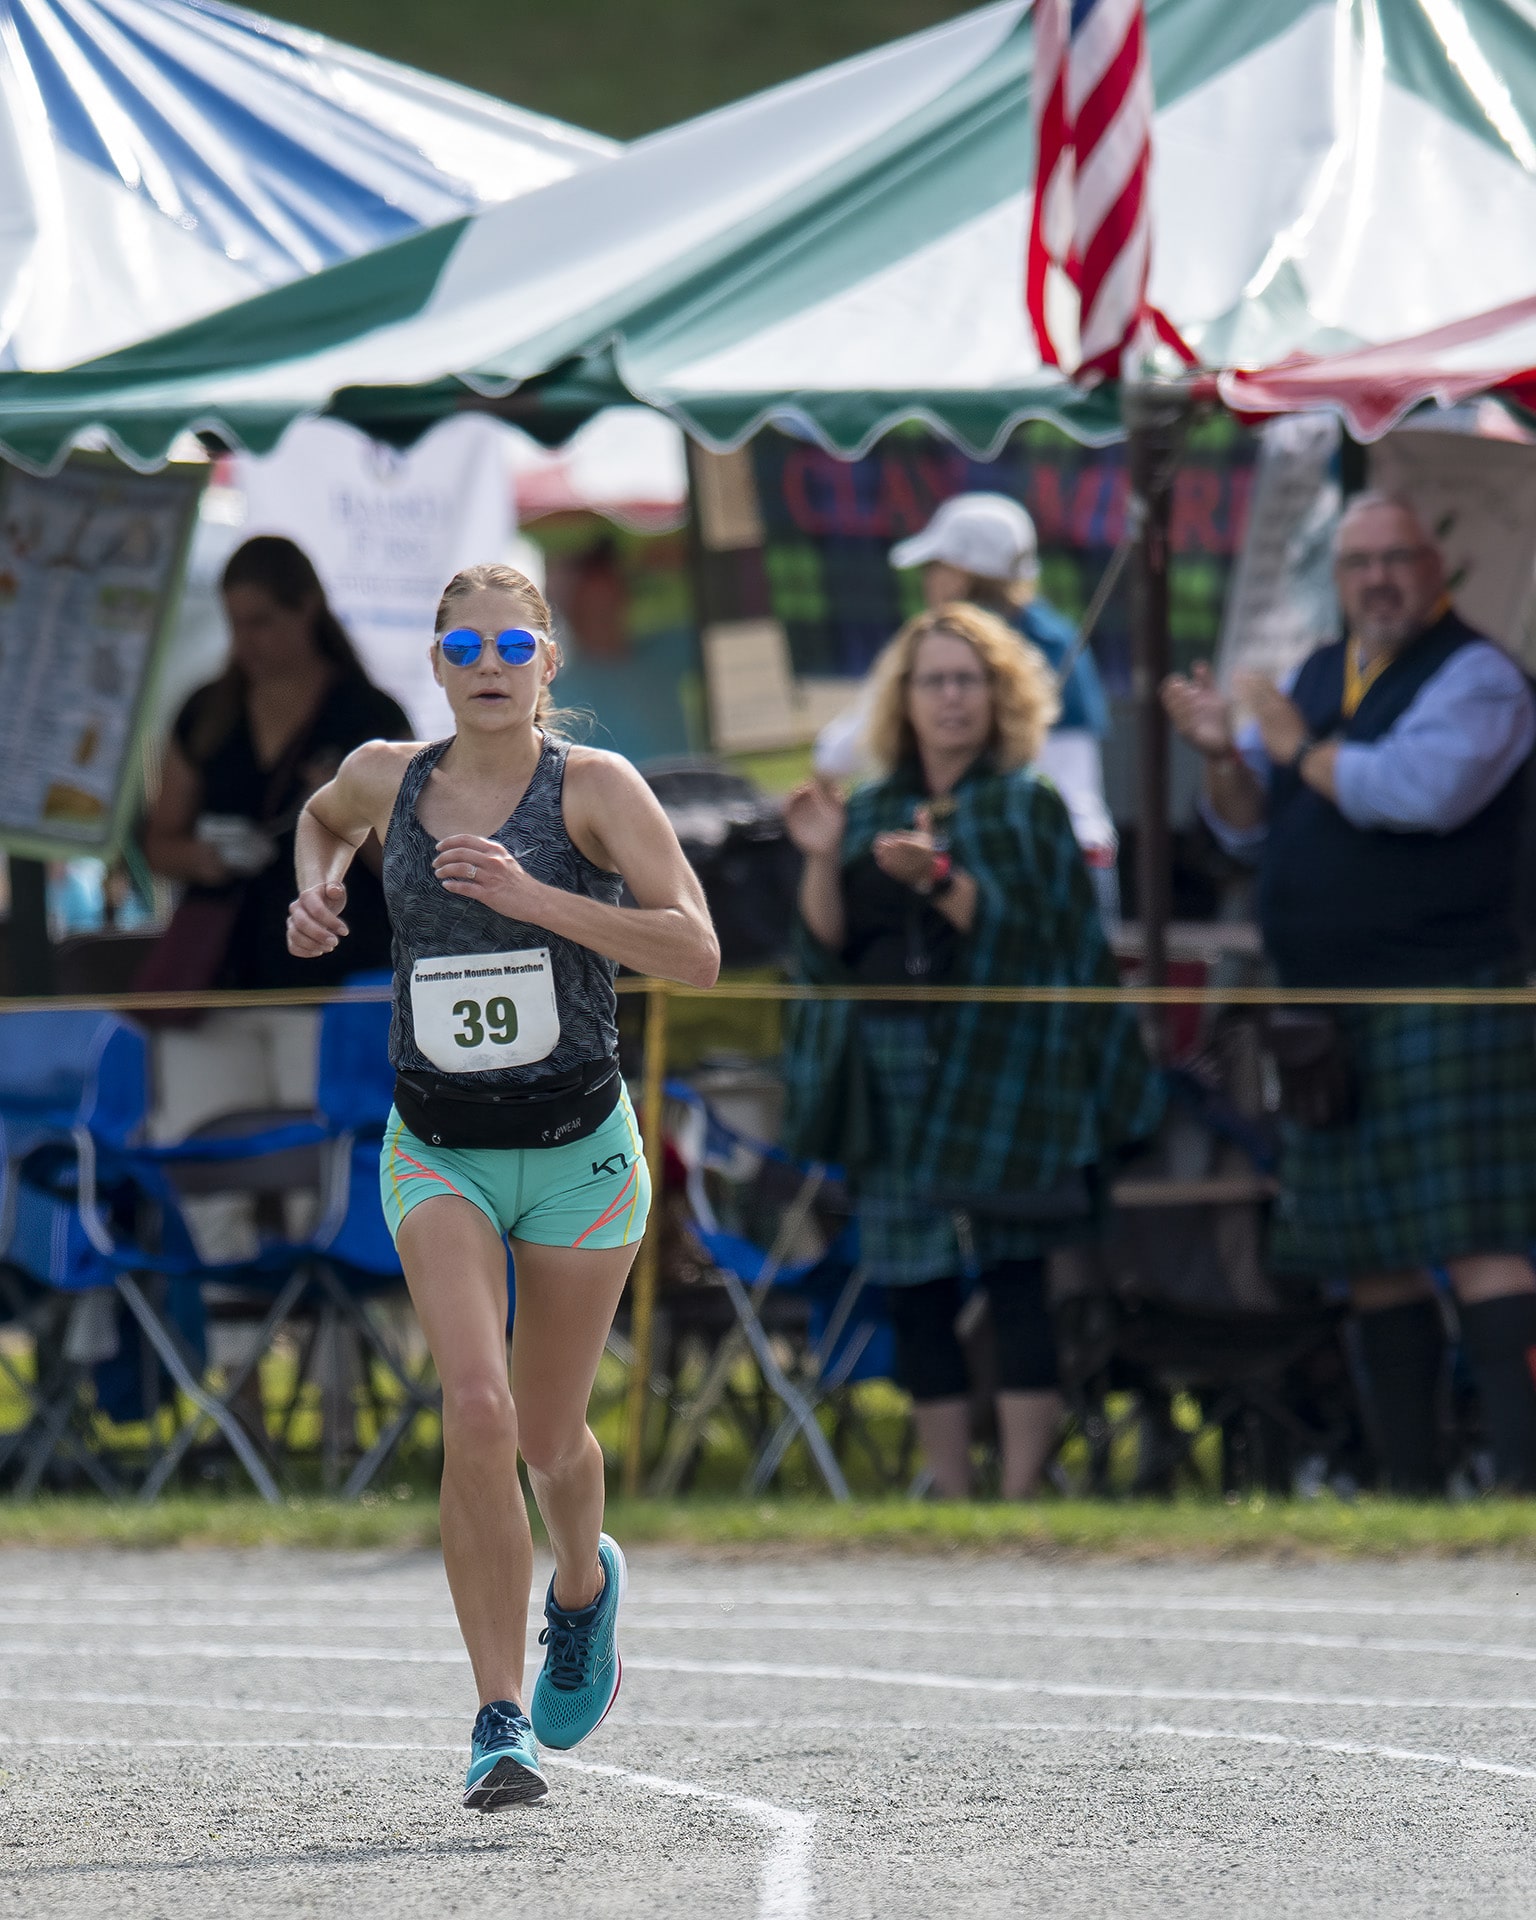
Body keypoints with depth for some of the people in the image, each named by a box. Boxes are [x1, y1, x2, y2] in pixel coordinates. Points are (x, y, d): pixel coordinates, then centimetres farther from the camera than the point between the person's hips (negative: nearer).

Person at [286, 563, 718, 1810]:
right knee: (477, 1412, -20)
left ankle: (583, 1584, 49)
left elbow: (696, 953, -18)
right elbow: (325, 817, 28)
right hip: (437, 1154, 1)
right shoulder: (390, 778, 2)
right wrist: (318, 889, 6)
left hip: (579, 1151, -1)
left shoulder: (593, 785, -9)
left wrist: (534, 899, -26)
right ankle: (503, 1719, -16)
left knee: (548, 1439, 12)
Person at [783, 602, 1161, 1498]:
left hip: (999, 1077, -4)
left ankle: (1020, 1494, -8)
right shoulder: (870, 813, 14)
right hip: (892, 1079, 4)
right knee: (916, 1291, 2)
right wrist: (823, 858, -8)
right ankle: (951, 1497, 7)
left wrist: (938, 878, -25)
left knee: (1012, 1276, -8)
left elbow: (1027, 931, -11)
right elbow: (828, 945, 8)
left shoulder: (1030, 808, 3)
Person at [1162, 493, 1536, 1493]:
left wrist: (1300, 748, -10)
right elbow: (1249, 825, 20)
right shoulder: (1317, 675, 17)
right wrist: (1227, 755, -2)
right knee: (1372, 1256, 10)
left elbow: (1423, 788, -23)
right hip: (1328, 1016, 8)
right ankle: (1412, 1480, 17)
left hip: (1441, 994, -8)